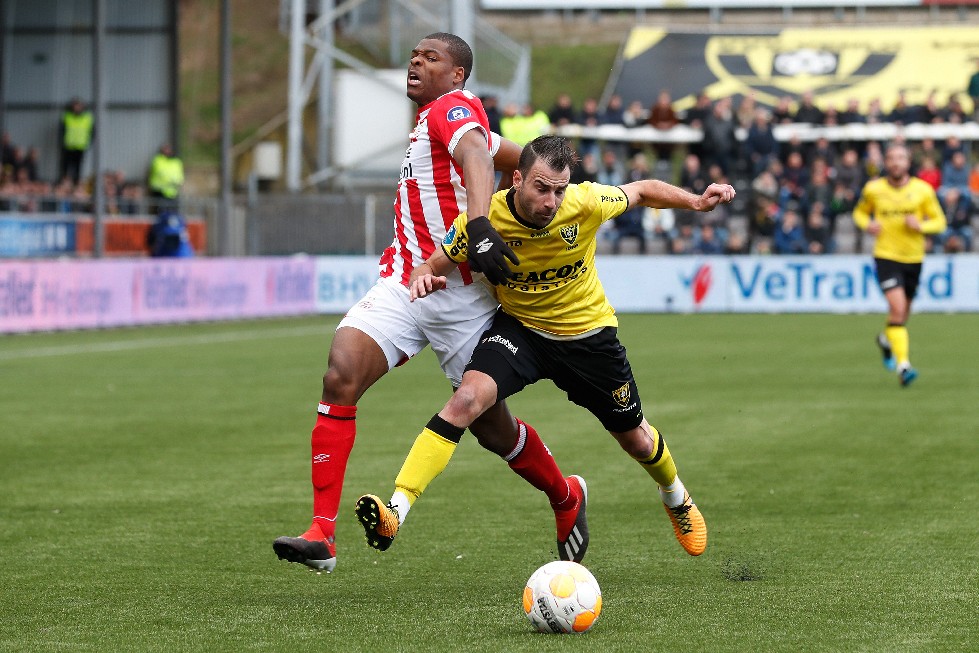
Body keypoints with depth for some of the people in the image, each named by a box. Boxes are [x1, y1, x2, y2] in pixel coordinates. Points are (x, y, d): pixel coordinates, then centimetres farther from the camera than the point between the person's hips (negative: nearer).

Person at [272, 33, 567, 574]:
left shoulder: (453, 107, -6)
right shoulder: (434, 119, 19)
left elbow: (477, 156, -27)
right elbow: (520, 159, 27)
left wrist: (479, 226, -45)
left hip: (462, 296, -7)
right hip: (404, 282, 7)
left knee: (491, 424, 6)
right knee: (340, 377, -18)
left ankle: (566, 499, 36)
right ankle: (322, 534, -21)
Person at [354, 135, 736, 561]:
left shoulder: (586, 203, -25)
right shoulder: (485, 218, -25)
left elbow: (643, 191, -4)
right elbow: (431, 266, -12)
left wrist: (695, 202, -18)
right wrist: (423, 279, -35)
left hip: (587, 331, 1)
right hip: (519, 327, -1)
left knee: (635, 439, 16)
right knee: (467, 398, -30)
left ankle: (675, 496, 52)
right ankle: (395, 512, -34)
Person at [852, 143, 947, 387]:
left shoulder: (923, 190, -2)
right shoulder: (873, 189, -1)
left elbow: (939, 221, 3)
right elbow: (860, 212, 16)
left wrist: (921, 226, -17)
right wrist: (867, 224, -6)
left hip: (913, 257, 3)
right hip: (886, 255, -2)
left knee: (904, 312, 15)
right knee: (897, 307, -20)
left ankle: (886, 339, 49)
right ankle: (902, 364, -22)